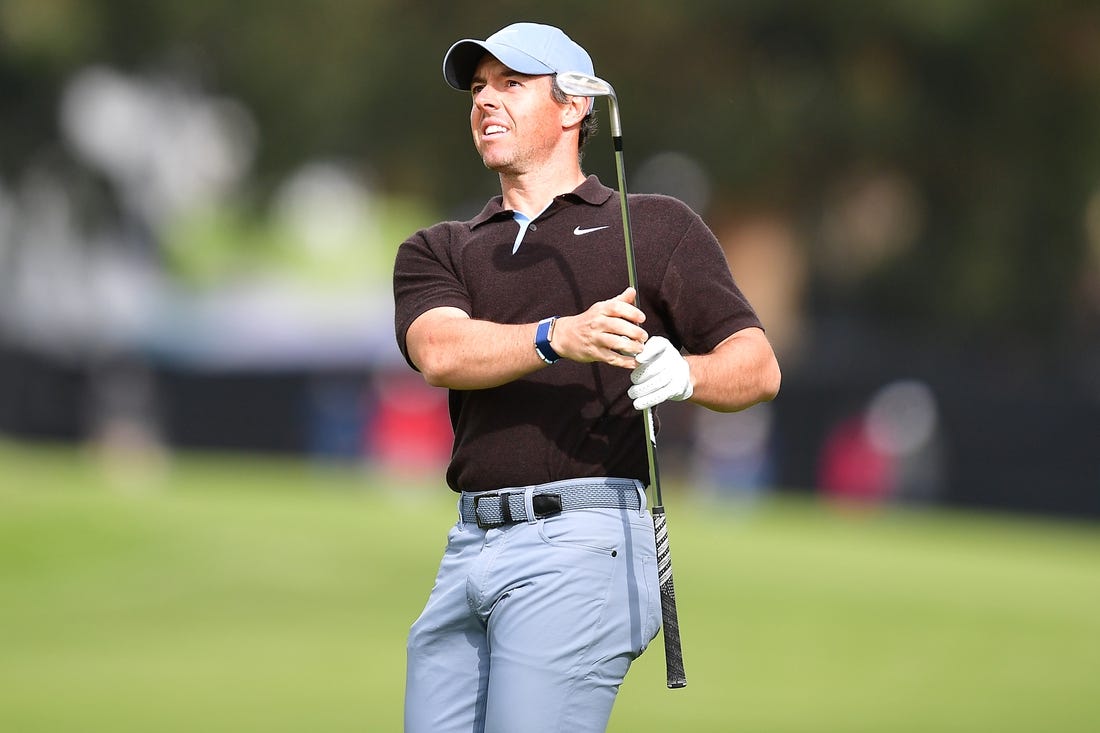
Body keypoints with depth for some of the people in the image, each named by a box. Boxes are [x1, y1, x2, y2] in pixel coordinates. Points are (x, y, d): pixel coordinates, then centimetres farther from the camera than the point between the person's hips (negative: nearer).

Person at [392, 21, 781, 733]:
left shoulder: (657, 226, 11)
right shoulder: (438, 250, 19)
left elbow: (758, 365, 2)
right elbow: (441, 352, -4)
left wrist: (683, 372, -21)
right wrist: (560, 338, -23)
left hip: (584, 541, -5)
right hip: (469, 550, 5)